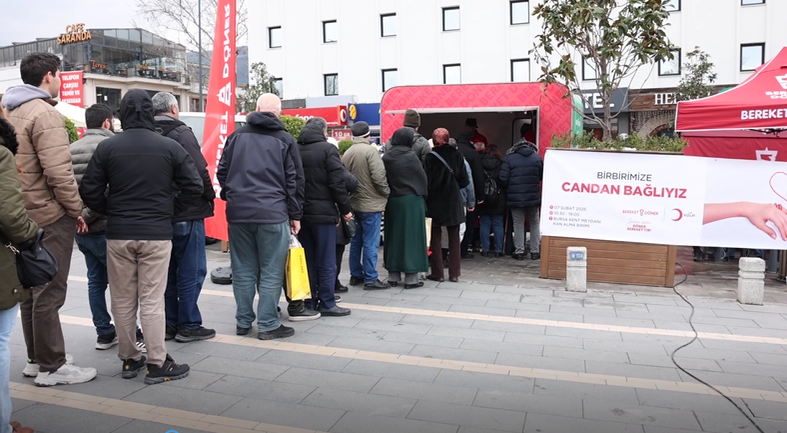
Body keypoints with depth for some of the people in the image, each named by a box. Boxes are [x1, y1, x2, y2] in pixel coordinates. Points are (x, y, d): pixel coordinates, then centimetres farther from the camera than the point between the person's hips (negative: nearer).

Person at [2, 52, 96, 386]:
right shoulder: (44, 113, -14)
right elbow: (58, 172, -22)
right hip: (51, 216, -9)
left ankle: (35, 359, 27)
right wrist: (76, 210, -11)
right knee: (49, 293, -2)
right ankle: (51, 367, 6)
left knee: (32, 289, 16)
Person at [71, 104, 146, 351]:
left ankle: (105, 334, 19)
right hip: (104, 227, -8)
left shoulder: (72, 149, 12)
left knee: (96, 280, 13)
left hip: (81, 228, 8)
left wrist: (76, 215, 11)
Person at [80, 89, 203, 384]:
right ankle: (157, 364, 7)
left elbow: (89, 191, -2)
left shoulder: (107, 147, -1)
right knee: (152, 301, 2)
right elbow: (194, 187, -4)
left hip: (118, 234, 1)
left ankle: (129, 359, 23)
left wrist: (111, 212, 13)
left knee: (123, 301, 12)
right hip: (157, 233, -1)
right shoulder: (170, 147, -3)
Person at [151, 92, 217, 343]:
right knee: (191, 271, 1)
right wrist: (210, 196, -2)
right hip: (187, 213, -7)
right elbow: (199, 171, -18)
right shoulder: (181, 133, -11)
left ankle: (169, 323, 22)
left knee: (167, 271, 15)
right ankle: (188, 326, 6)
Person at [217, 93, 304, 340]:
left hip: (238, 213, 4)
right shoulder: (284, 139, 2)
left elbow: (222, 172, 12)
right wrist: (296, 214, 6)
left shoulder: (236, 136, 10)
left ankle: (243, 322, 19)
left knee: (243, 270, 12)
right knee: (271, 272, 3)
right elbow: (294, 180, 0)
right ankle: (267, 325, 6)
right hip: (273, 213, -3)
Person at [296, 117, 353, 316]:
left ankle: (308, 302, 18)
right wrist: (345, 209, -5)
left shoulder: (295, 150, 10)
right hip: (322, 212, -6)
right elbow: (337, 183, -13)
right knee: (326, 262, 1)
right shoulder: (328, 149, -8)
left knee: (307, 260, 12)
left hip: (301, 212, 6)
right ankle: (326, 303, 6)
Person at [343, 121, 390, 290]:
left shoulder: (347, 153, 8)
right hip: (371, 203, -7)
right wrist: (386, 193, -4)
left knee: (356, 241, 14)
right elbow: (379, 176, -19)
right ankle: (370, 279, 2)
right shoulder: (370, 151, -14)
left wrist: (352, 193, 16)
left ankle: (356, 275, 22)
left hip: (353, 203, 7)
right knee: (370, 243, -2)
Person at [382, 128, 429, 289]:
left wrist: (389, 193, 13)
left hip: (392, 201, 4)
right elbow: (423, 178, -6)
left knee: (394, 236, 12)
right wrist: (422, 194, 10)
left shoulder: (386, 157, 0)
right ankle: (411, 277, 4)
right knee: (411, 236, 1)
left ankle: (393, 275, 17)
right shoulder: (410, 156, -11)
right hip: (411, 200, -4)